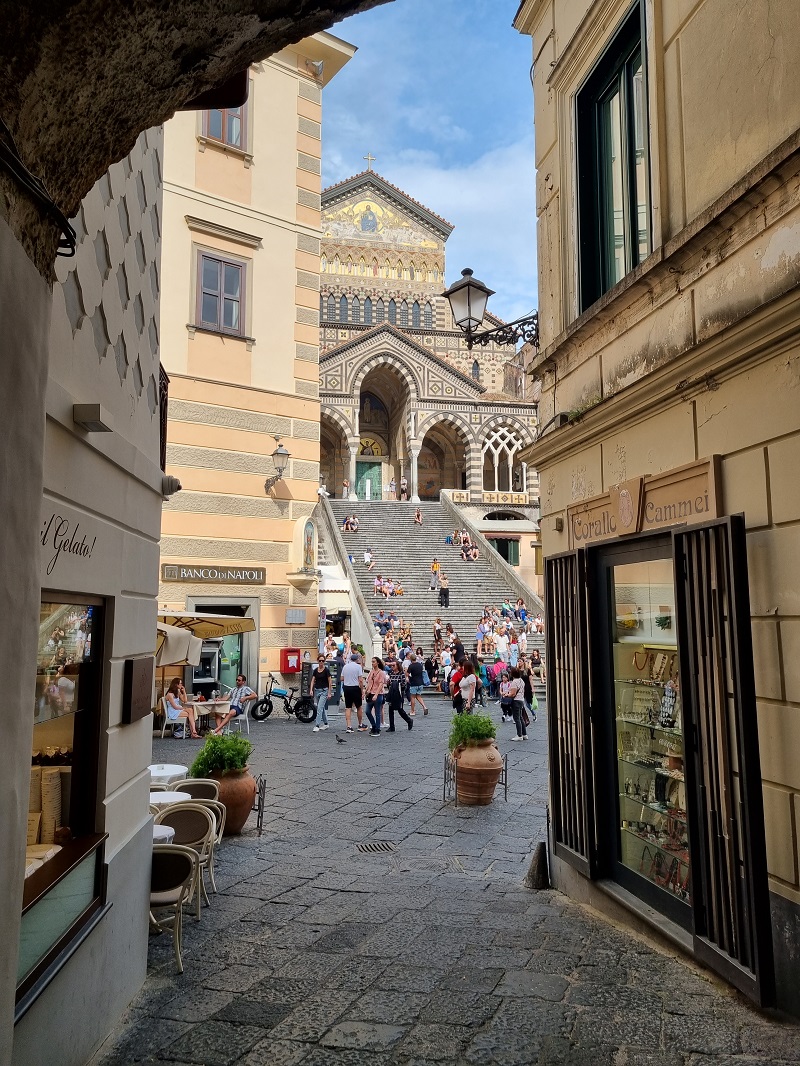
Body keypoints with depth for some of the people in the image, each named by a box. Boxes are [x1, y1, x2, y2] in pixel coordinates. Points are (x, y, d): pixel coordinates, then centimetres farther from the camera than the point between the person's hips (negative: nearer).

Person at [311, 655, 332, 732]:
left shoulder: (326, 670, -8)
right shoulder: (315, 670, 7)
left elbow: (330, 682, -7)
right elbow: (313, 681, 5)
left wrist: (329, 693, -10)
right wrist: (311, 690, -9)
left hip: (324, 691, -6)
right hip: (316, 690, 6)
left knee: (320, 708, -13)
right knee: (322, 708, 15)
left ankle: (317, 726, -15)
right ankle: (325, 724, 27)